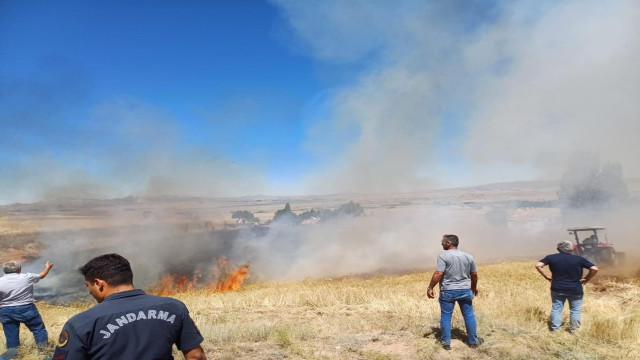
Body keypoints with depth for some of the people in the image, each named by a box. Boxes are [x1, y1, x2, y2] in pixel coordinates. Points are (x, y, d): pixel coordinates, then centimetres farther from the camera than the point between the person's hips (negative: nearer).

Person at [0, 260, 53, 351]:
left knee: (11, 334, 15)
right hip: (26, 309, -1)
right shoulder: (27, 277, -9)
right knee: (38, 328, 14)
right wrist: (48, 267, 29)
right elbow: (42, 275, 10)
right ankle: (44, 348, 18)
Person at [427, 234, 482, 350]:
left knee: (445, 317, 6)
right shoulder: (468, 256, 5)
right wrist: (474, 287, 27)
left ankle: (446, 343, 12)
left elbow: (438, 274, -18)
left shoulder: (443, 256, -11)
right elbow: (474, 274, 12)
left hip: (447, 291, -4)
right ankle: (473, 341, 23)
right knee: (469, 316, 14)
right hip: (465, 290, 4)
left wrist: (430, 287, -11)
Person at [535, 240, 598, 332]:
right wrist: (586, 279, 0)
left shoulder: (551, 258, -3)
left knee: (556, 309, 9)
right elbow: (594, 269, -10)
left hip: (557, 289, 1)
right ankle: (573, 330, 17)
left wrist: (546, 276, -2)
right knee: (575, 310, 14)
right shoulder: (579, 259, -4)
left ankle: (555, 330, 11)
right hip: (575, 290, 0)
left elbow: (538, 265, -11)